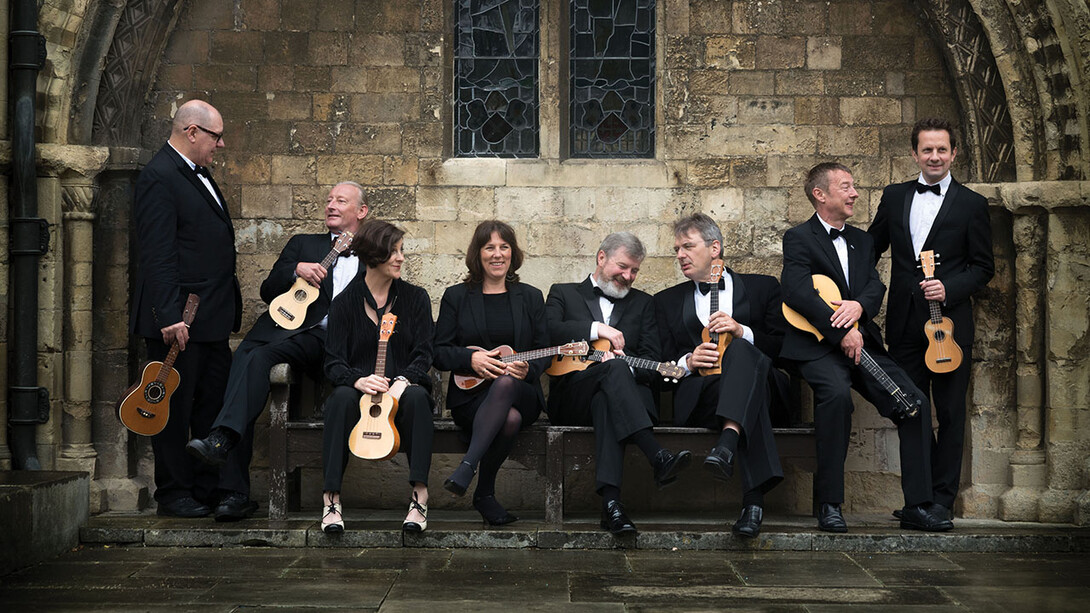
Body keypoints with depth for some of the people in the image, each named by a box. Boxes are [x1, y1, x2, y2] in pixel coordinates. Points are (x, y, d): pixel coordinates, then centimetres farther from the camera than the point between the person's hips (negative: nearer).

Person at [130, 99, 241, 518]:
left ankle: (209, 489, 19)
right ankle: (173, 494, 11)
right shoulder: (159, 177, -12)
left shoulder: (199, 175, 18)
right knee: (175, 408, 1)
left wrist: (231, 309, 20)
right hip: (179, 320, -9)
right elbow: (157, 255, -19)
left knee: (214, 405, 11)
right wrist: (169, 317, -24)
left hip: (212, 319, 9)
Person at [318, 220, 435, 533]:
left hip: (402, 388, 1)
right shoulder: (345, 302, 3)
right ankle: (331, 501, -34)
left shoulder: (415, 297, 7)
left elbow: (423, 354, 1)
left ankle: (419, 499, -37)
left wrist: (403, 381, -20)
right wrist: (357, 379, -25)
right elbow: (333, 363, -3)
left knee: (417, 397, -34)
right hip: (360, 389, -1)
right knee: (341, 398, -34)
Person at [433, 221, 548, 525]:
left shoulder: (531, 297, 15)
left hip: (521, 391, 1)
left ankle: (467, 467, -47)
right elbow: (439, 352, 6)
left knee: (505, 384, -40)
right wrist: (470, 359, -14)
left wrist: (527, 369, -11)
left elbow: (544, 352, 12)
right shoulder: (456, 297, 10)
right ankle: (485, 494, -25)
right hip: (471, 394, -1)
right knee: (509, 419, -38)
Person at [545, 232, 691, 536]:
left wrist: (625, 362, -11)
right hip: (570, 396, -1)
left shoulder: (642, 303, 25)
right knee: (614, 368, -36)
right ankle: (659, 459, -51)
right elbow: (547, 331, -4)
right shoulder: (563, 293, 20)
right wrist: (597, 328, -11)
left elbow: (651, 362, 11)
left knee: (606, 402, -39)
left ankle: (611, 501, -56)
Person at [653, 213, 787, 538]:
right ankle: (753, 498, -53)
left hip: (762, 382, -1)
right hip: (696, 395, 1)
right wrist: (687, 362, -7)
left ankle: (728, 443, -61)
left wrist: (743, 332, -8)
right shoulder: (667, 301, 26)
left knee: (740, 351, -38)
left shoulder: (763, 287, 21)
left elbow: (785, 347, 9)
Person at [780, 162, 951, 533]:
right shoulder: (798, 238, 1)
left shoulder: (861, 240, 23)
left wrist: (859, 305, -15)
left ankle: (917, 506, -4)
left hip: (862, 343, 7)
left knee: (916, 402, -11)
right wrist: (841, 331, -21)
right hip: (817, 345, -6)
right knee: (837, 392, -35)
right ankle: (829, 505, -26)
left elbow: (876, 284, 9)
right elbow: (796, 291, -14)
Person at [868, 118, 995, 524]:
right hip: (905, 324, 3)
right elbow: (871, 248, 17)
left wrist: (949, 289, -15)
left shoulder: (971, 204, 1)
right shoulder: (894, 197, 10)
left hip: (950, 323, -3)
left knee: (949, 414, 1)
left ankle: (942, 499, 9)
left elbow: (983, 267, 2)